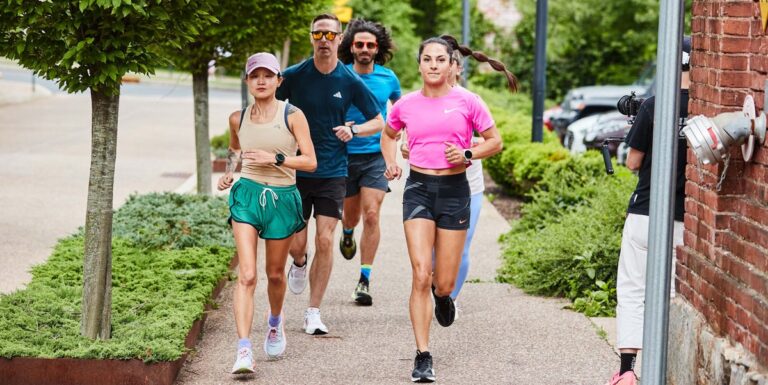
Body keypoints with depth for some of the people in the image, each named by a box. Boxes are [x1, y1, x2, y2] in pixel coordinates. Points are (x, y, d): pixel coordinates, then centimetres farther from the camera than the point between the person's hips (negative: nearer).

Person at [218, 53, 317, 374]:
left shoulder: (292, 116, -5)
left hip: (282, 199, -1)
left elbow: (310, 162, -9)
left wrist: (275, 158, -20)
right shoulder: (238, 118, 5)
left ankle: (275, 321, 47)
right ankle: (244, 351, -18)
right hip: (248, 194, 1)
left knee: (275, 273, 15)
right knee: (247, 275, -13)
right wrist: (229, 171, 8)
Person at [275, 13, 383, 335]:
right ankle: (300, 264, 38)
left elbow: (378, 122, 6)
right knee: (295, 243, -1)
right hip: (296, 170, 0)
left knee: (324, 241, -6)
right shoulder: (293, 76, -5)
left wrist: (354, 130, -14)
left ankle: (313, 312, 4)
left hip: (333, 172, 0)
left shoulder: (351, 82, -3)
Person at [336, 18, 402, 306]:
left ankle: (364, 280, -6)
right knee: (351, 215, 14)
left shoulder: (388, 78, 0)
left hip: (376, 155, 0)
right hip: (345, 155, 0)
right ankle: (347, 233, 53)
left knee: (371, 216, -12)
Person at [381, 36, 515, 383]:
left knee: (444, 283, 4)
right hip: (419, 188, 0)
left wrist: (467, 154, -14)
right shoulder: (406, 105, 3)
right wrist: (391, 163, 4)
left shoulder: (466, 101, -3)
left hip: (454, 189, 0)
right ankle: (423, 357, -6)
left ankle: (443, 296, 45)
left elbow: (495, 141, 3)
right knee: (421, 276, -11)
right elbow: (388, 135, 23)